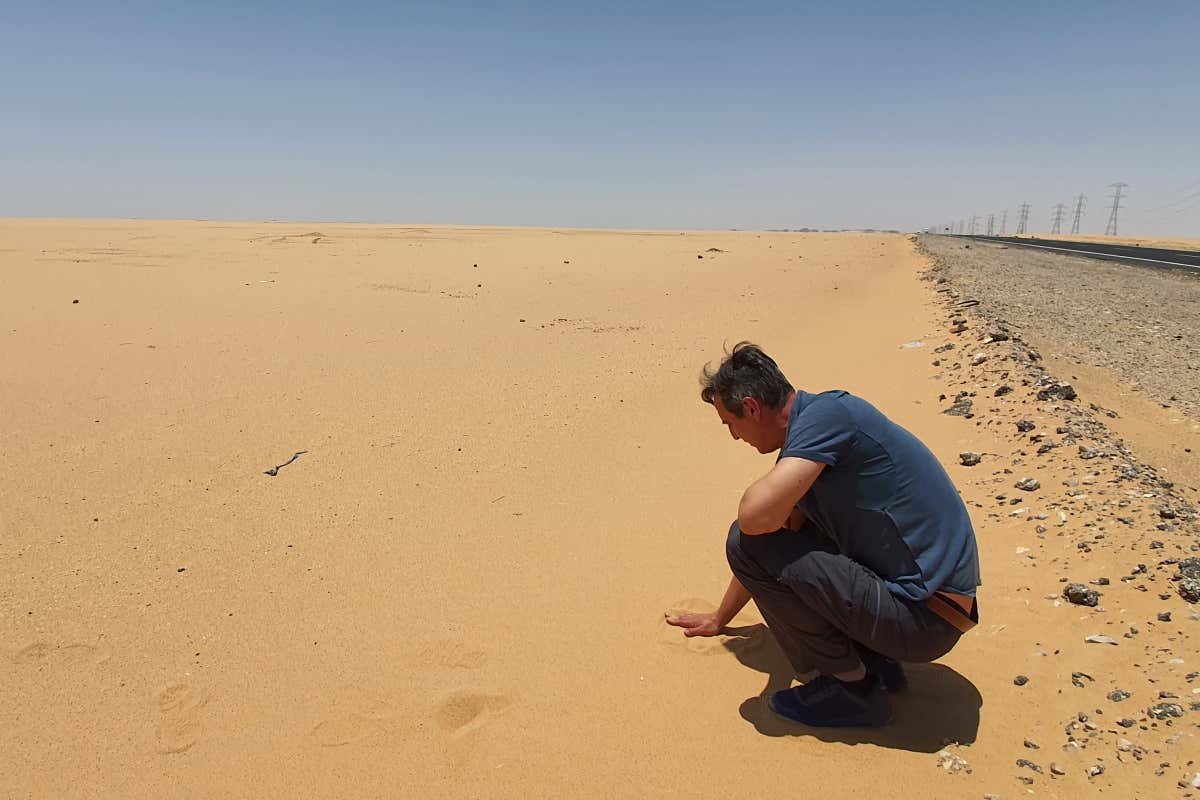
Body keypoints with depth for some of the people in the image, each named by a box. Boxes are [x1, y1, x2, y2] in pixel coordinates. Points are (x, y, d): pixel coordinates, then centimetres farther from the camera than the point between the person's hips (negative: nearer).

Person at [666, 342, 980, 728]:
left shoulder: (827, 412, -18)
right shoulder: (803, 443, 11)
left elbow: (755, 517, -31)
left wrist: (755, 495, -4)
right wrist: (719, 619, 33)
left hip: (924, 617, -10)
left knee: (747, 542, -15)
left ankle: (851, 687, -1)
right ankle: (875, 661, 14)